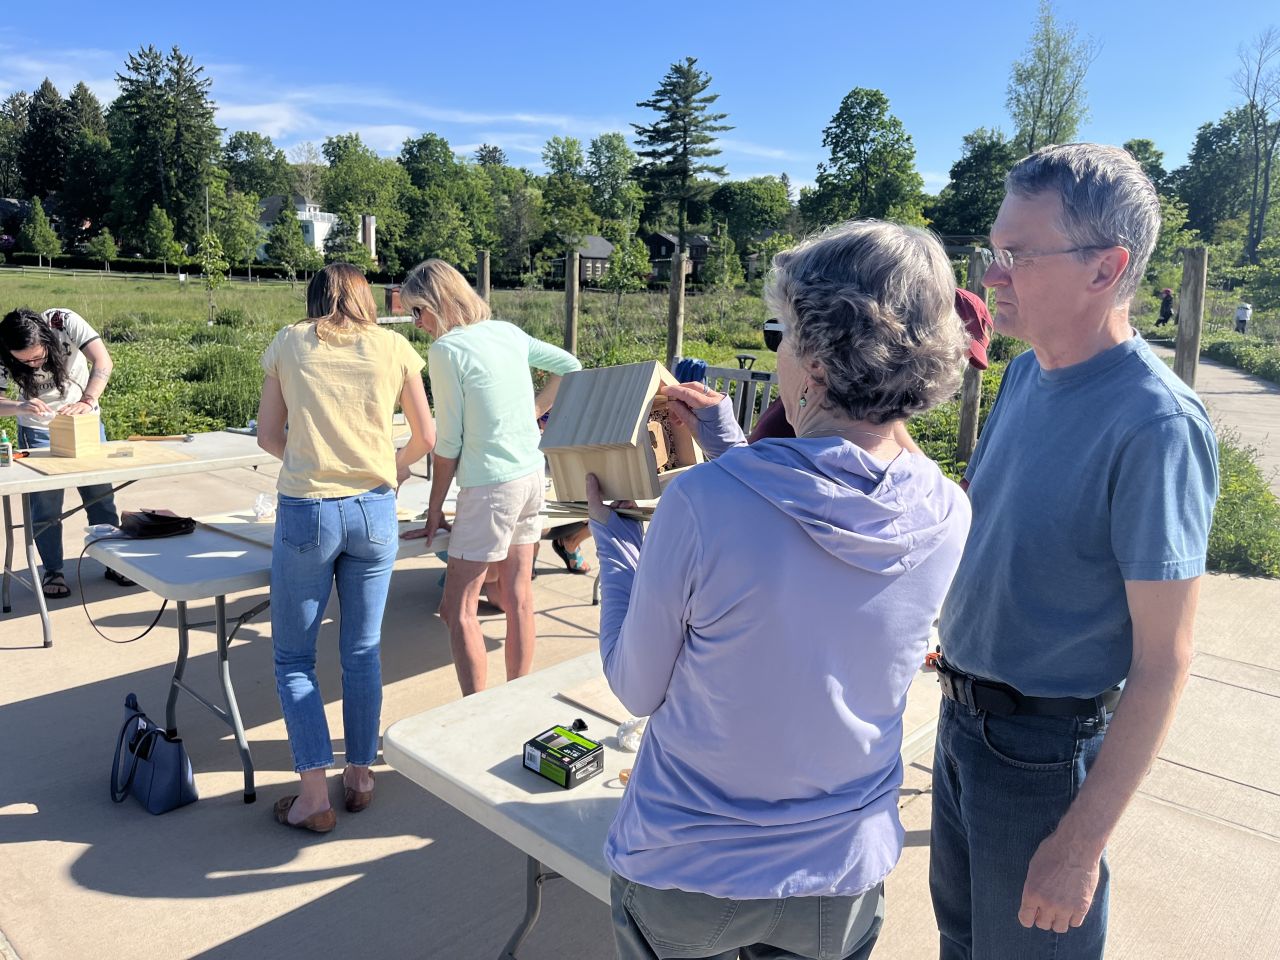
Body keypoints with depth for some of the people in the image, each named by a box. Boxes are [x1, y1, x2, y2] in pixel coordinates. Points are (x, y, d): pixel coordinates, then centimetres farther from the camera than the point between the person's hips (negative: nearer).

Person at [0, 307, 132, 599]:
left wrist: (87, 401, -42)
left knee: (101, 495, 5)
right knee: (45, 505, -2)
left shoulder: (64, 321, -24)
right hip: (38, 431, 0)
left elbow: (102, 361, -29)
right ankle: (52, 571, 14)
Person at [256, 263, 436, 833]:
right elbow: (425, 437, 9)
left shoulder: (288, 343, 5)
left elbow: (268, 436, 9)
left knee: (294, 656, 11)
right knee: (363, 652, 14)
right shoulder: (394, 347, 5)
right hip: (375, 510, 2)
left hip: (306, 511, -1)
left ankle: (314, 796, 9)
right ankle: (360, 776, 27)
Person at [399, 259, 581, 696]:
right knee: (518, 598, 14)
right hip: (532, 475, 8)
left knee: (458, 609, 1)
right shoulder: (508, 332, 8)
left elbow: (449, 443, -10)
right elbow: (570, 366, 21)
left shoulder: (446, 349, -12)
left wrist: (434, 508, -1)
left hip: (489, 485, -8)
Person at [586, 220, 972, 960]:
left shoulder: (701, 504, -29)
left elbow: (637, 690, -14)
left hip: (683, 873, -3)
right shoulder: (948, 518, -16)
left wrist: (614, 539, -3)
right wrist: (733, 448, 7)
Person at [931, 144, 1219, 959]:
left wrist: (1083, 842, -19)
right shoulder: (1028, 373, -1)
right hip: (964, 713, 7)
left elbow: (1164, 662, -22)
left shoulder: (1155, 424, -24)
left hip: (1047, 747, -7)